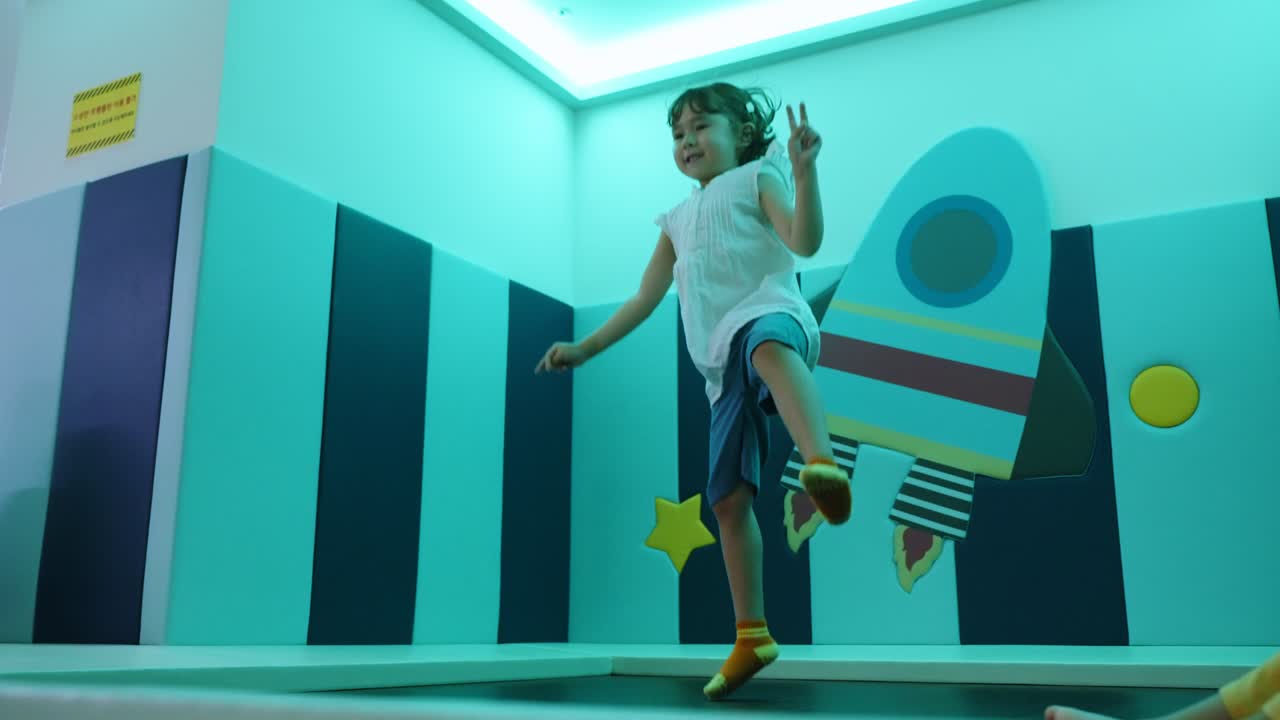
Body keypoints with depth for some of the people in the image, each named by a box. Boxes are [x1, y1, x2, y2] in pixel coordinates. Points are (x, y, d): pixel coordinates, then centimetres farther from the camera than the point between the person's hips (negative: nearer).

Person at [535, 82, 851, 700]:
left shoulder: (757, 176, 13)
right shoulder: (678, 219, 30)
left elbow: (805, 242, -5)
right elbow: (645, 298, 32)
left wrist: (803, 169, -19)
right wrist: (585, 349, 28)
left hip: (770, 311, -6)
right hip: (723, 365, 6)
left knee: (767, 346, -46)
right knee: (727, 500, 0)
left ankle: (822, 465, -71)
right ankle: (752, 635, 10)